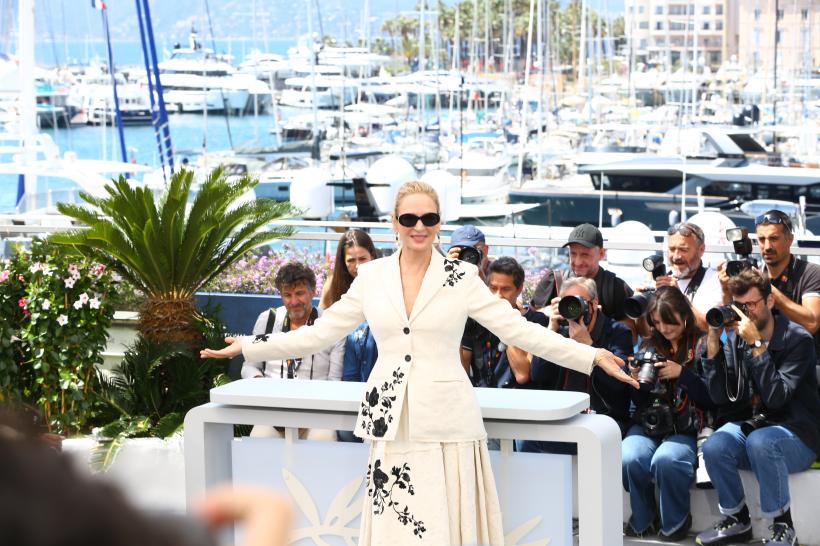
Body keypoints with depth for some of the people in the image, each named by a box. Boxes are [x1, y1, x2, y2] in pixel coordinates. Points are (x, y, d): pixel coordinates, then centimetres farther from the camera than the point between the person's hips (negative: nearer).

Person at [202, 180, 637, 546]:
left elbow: (519, 330, -2)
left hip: (446, 420, -2)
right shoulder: (371, 276, 7)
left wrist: (590, 357, -10)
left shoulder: (462, 278, 0)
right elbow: (321, 332, 11)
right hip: (390, 421, 2)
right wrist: (249, 347, 8)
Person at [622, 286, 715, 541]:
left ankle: (675, 521, -6)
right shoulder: (649, 346, 15)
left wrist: (682, 373, -15)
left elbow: (711, 399, -6)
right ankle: (643, 520, -1)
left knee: (666, 460, -35)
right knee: (629, 459, -28)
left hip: (687, 427, -4)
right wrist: (636, 382, -3)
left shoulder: (702, 345, 1)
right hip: (648, 424, 4)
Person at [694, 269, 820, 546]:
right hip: (749, 424, 5)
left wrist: (757, 345, -26)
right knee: (714, 447, -27)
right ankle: (737, 522, -3)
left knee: (760, 441, -37)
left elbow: (776, 398, -23)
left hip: (796, 433, -5)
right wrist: (713, 343, -14)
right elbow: (721, 396, -5)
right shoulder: (735, 338, 3)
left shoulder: (798, 340, -12)